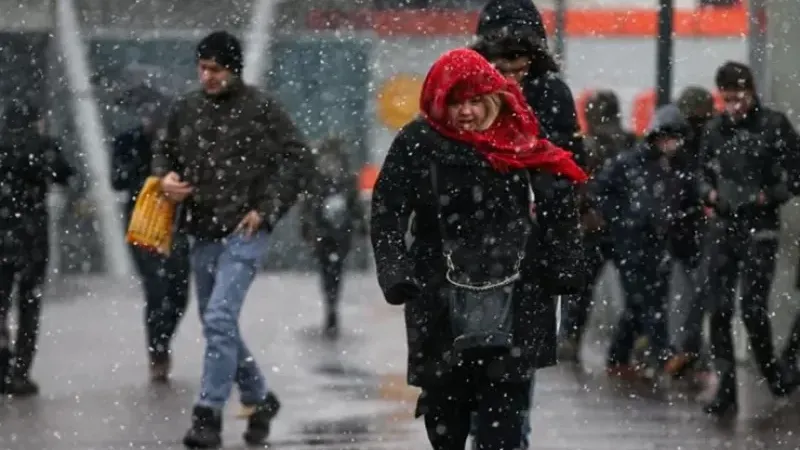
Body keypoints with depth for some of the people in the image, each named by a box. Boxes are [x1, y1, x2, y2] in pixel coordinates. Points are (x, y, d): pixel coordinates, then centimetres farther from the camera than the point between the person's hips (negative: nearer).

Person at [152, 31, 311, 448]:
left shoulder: (261, 108, -7)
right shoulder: (186, 109, 8)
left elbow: (297, 159, -5)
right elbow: (164, 151, 22)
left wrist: (267, 209, -10)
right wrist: (166, 178, -1)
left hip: (244, 232, -7)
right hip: (203, 233, 7)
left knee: (220, 319, -17)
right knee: (216, 324, 14)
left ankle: (209, 414, -14)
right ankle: (260, 398, 33)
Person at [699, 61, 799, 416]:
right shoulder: (716, 129, 9)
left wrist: (770, 195, -14)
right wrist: (709, 192, 1)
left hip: (760, 228, -4)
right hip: (724, 227, 4)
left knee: (753, 307, -9)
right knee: (719, 310, 0)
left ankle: (771, 370, 17)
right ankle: (726, 389, 5)